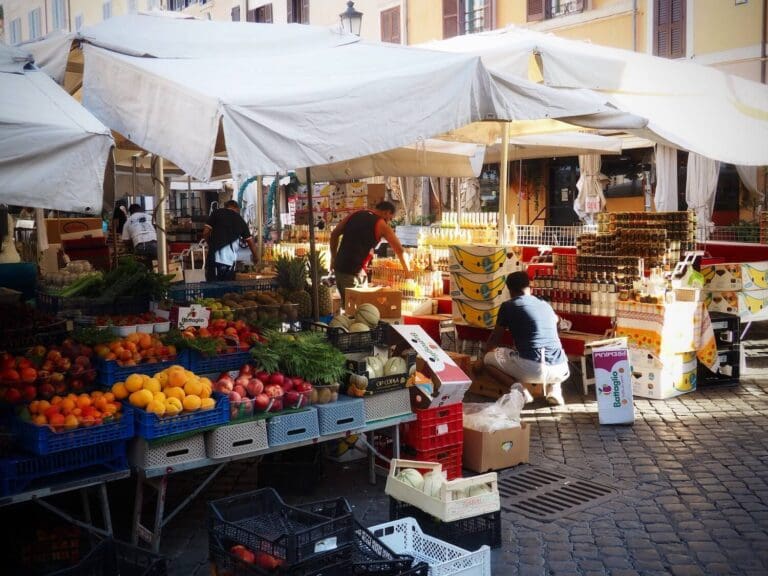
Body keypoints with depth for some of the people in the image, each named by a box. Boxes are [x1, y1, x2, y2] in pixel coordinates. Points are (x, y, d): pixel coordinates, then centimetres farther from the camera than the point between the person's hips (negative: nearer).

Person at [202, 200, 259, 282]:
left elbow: (205, 233, 1)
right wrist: (256, 259, 34)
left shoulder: (217, 212, 8)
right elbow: (251, 243, 20)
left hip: (214, 258, -2)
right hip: (230, 261, 2)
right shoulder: (240, 220, 15)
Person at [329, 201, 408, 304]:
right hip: (352, 270, -7)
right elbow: (399, 249, 1)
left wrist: (334, 258, 20)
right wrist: (406, 269, 14)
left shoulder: (355, 214, 13)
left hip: (339, 265, 7)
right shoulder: (381, 224, -3)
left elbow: (334, 234, 14)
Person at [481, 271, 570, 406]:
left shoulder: (508, 306, 9)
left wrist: (485, 356, 40)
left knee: (489, 359, 18)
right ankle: (554, 390, 13)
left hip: (532, 368, -5)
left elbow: (494, 339, 20)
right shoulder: (545, 305, 23)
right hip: (561, 371, 5)